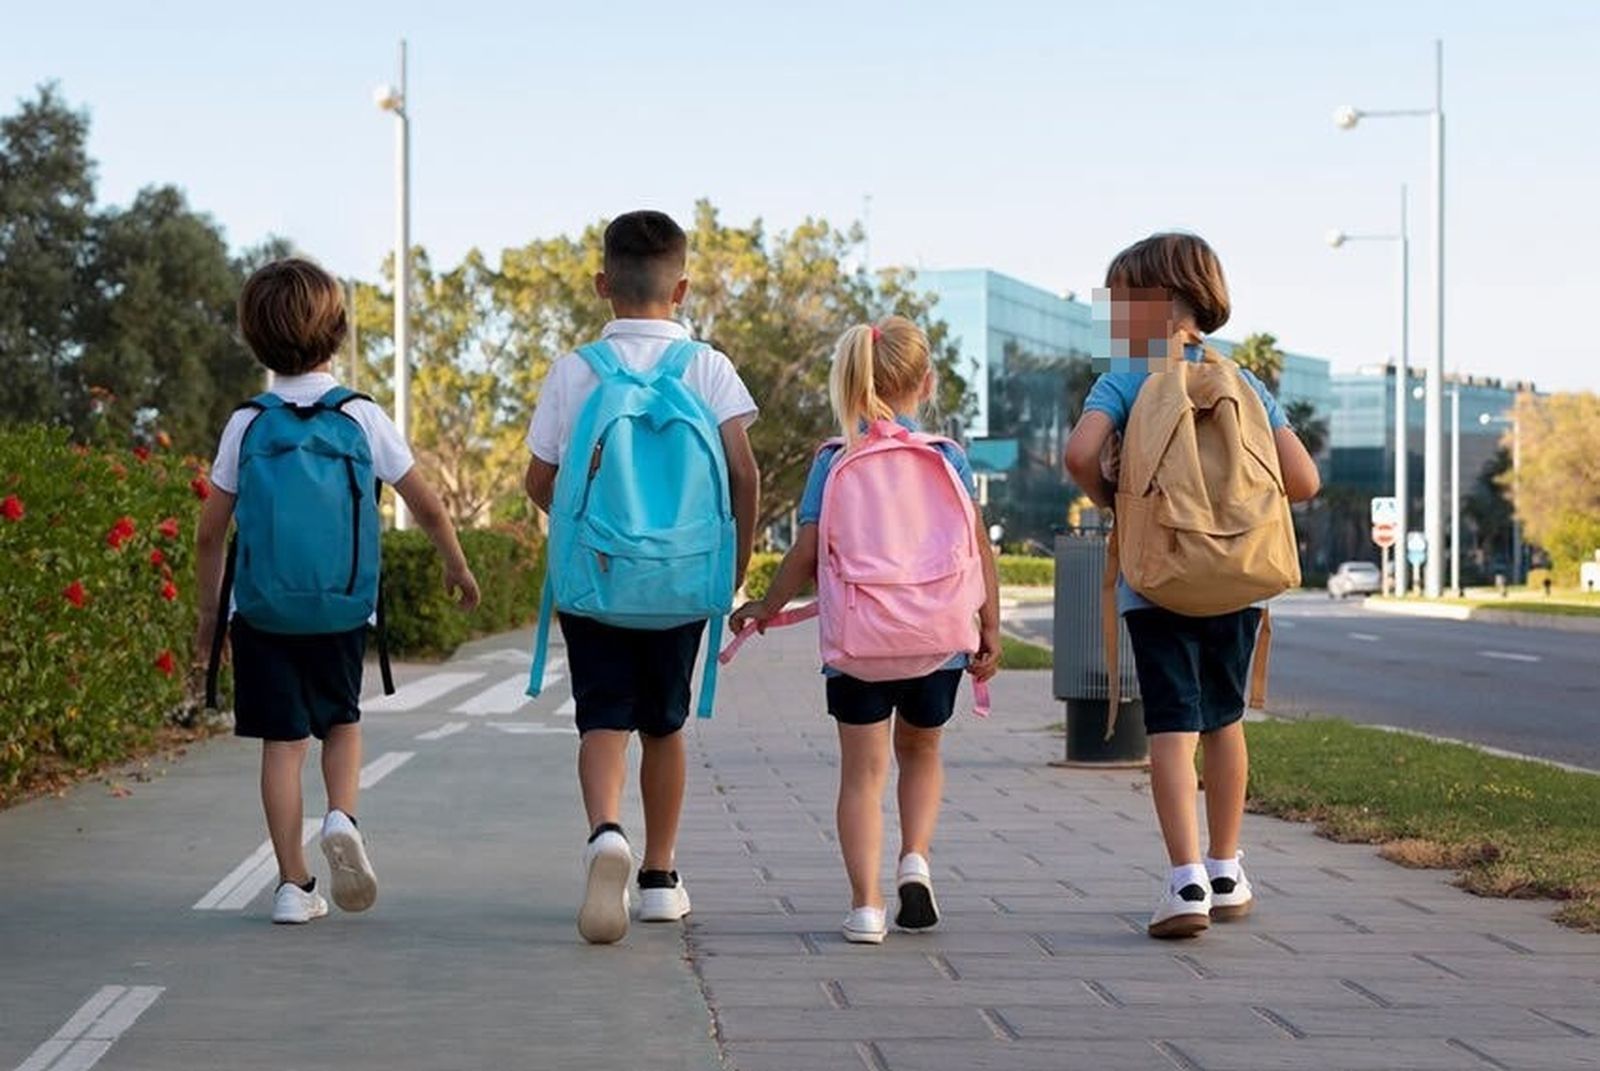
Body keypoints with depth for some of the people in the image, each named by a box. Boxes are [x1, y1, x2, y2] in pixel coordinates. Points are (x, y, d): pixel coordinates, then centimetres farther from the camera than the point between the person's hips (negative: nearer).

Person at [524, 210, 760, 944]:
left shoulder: (573, 372, -1)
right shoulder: (708, 368, -2)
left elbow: (540, 481, 1)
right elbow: (743, 470, -10)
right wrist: (739, 560, 2)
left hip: (592, 574, -1)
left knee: (603, 718, -3)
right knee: (664, 723, 15)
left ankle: (606, 832, -32)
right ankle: (660, 876, 23)